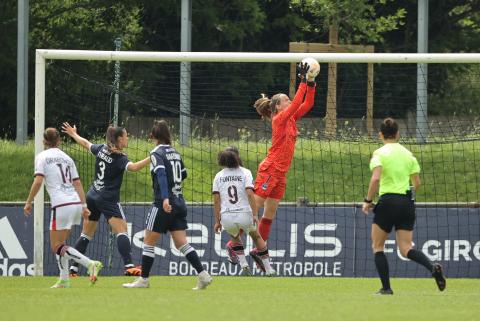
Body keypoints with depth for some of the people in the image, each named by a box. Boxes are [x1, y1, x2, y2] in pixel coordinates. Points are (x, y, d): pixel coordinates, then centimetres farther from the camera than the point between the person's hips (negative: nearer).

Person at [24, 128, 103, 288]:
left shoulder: (42, 156, 1)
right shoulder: (67, 158, 18)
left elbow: (38, 181, -10)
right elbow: (77, 183, 14)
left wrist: (28, 202, -2)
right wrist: (84, 206, 14)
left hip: (61, 204, -7)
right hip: (76, 202, 7)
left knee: (57, 247, -3)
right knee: (60, 244, 18)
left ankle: (91, 264, -19)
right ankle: (64, 279, 14)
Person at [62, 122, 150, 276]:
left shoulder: (102, 149, 5)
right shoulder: (119, 158, -15)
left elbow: (86, 144, 23)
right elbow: (133, 167, -34)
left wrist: (73, 134, 42)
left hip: (92, 196, 8)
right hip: (108, 199, -8)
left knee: (86, 234, 15)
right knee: (122, 231, -14)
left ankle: (72, 268, 16)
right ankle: (129, 266, -29)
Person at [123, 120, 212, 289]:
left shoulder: (157, 153, -9)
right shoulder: (175, 153, 12)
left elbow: (161, 174, -23)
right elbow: (183, 174, 24)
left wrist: (165, 198, -34)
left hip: (164, 204, -7)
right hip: (179, 204, 7)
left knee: (149, 242, 5)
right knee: (181, 243, 4)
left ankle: (143, 280, 10)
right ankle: (203, 275, -7)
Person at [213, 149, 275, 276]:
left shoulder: (219, 176, 8)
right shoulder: (245, 172, 1)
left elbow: (216, 199, 4)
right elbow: (250, 193, -12)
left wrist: (217, 221, 9)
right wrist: (255, 215, -14)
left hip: (227, 217, 2)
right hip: (244, 214, -2)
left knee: (235, 237, 31)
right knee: (256, 237, 24)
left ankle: (244, 265, 12)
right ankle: (268, 269, 24)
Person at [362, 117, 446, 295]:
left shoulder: (379, 153, -5)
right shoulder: (408, 154, 10)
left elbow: (375, 179, -20)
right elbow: (417, 183, 10)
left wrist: (368, 200, -10)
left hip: (388, 202, -5)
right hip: (407, 203, 5)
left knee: (377, 246, 12)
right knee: (406, 248, 3)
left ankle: (386, 287, 6)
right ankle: (433, 267, -23)